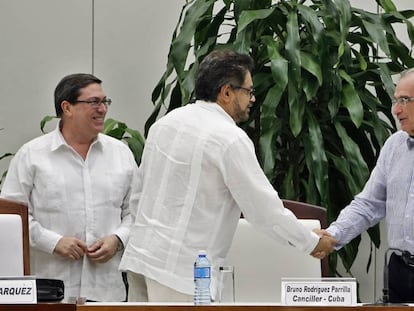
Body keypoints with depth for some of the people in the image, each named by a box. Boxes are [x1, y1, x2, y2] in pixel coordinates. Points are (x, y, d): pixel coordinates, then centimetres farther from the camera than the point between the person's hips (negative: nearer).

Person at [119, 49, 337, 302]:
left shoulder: (166, 122, 11)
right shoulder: (231, 139, -12)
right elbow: (265, 209, -11)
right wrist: (313, 244, 3)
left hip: (140, 254, 8)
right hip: (181, 269, -8)